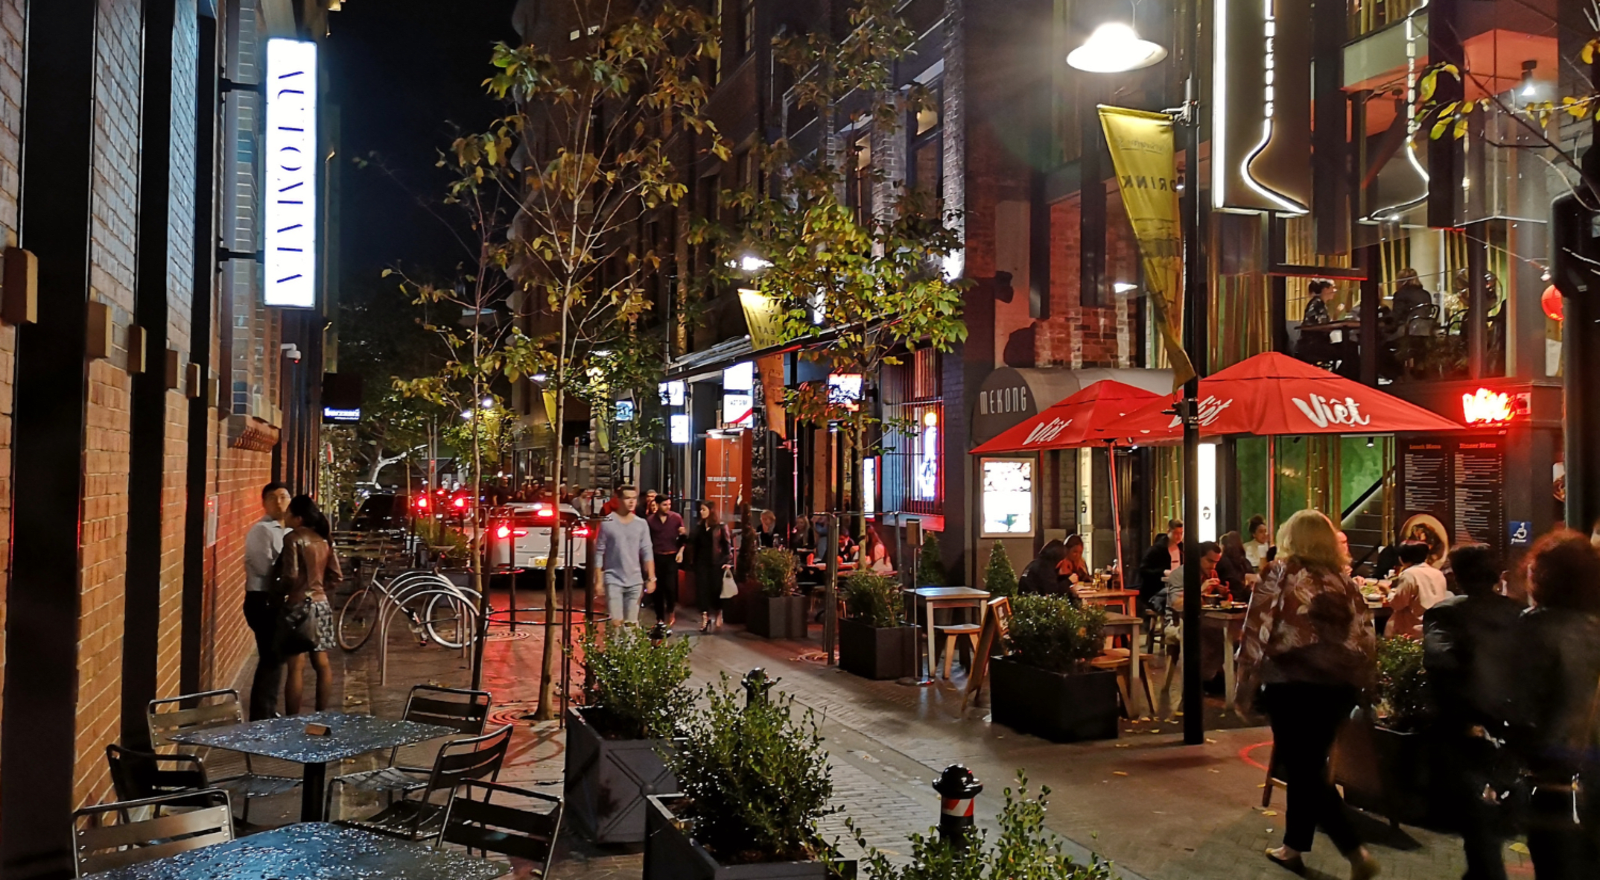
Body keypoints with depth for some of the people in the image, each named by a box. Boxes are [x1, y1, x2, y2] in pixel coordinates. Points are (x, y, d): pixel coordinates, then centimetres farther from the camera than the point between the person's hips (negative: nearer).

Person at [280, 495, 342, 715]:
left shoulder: (293, 538, -10)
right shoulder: (323, 538, 9)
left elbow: (291, 575, -19)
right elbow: (336, 576, 8)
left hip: (300, 604, -7)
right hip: (321, 603, 7)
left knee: (296, 666, -4)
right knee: (322, 663, 11)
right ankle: (322, 715, 18)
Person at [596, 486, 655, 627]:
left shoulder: (642, 524, 5)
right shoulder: (607, 523, -5)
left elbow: (647, 552, 6)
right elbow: (600, 552, -3)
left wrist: (651, 578, 0)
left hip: (635, 581, 3)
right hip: (613, 580, -3)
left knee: (632, 623, 8)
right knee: (616, 622, -9)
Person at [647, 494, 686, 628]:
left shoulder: (676, 517, 0)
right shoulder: (650, 520, 0)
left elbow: (682, 536, 6)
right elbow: (647, 539, 5)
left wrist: (681, 552, -4)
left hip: (672, 556, -1)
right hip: (656, 557, 1)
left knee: (670, 586, -11)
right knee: (657, 588, 5)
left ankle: (671, 611, 14)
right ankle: (660, 618, 17)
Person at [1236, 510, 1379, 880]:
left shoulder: (1278, 574, -2)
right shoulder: (1344, 581, 9)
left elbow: (1257, 631, -7)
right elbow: (1366, 638, 7)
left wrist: (1246, 681, -1)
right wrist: (1355, 679, 19)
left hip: (1292, 682, -5)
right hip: (1338, 684, 5)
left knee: (1302, 770, 1)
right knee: (1309, 766, 17)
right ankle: (1293, 846, 26)